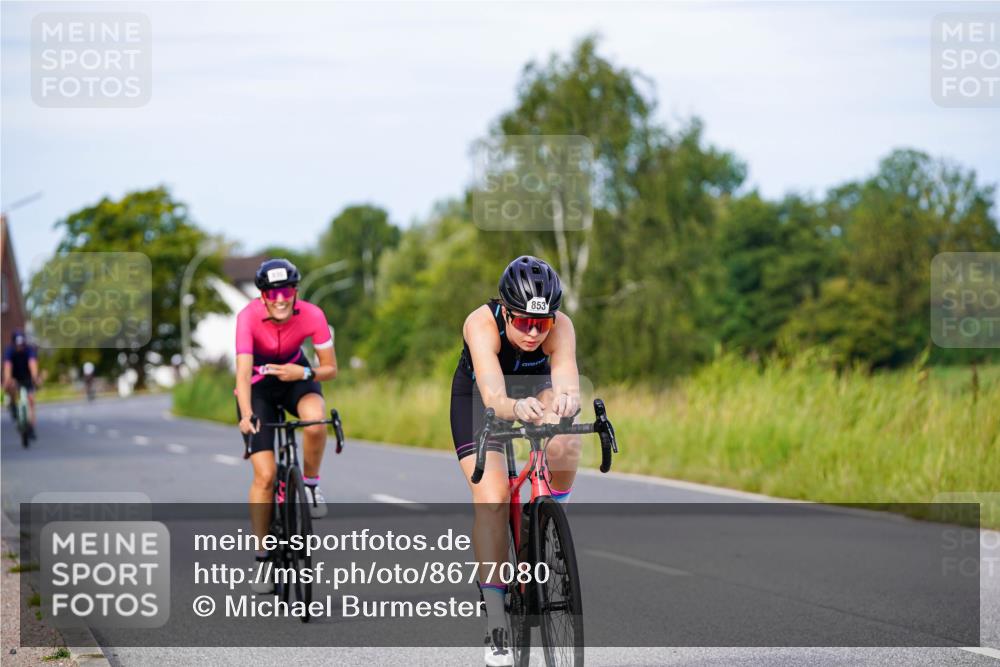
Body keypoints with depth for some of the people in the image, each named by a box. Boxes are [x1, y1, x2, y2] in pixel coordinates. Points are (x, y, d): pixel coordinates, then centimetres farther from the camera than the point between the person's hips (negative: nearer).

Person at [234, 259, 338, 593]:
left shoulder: (311, 315, -25)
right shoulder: (249, 316, -30)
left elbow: (330, 368, -16)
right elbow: (243, 371, -37)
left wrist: (304, 373, -36)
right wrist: (246, 415, -51)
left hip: (296, 376, 1)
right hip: (258, 385, -1)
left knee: (315, 421, -34)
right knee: (265, 474, -11)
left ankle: (311, 484, -6)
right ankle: (262, 557, 0)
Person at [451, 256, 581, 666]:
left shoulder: (560, 327, -32)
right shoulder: (482, 324, -37)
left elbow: (568, 384, -48)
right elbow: (493, 397, -50)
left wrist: (566, 403, -72)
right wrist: (516, 409, -73)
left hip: (536, 389, 2)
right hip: (476, 397, -2)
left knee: (564, 446, -32)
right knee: (491, 497, -20)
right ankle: (495, 620, -13)